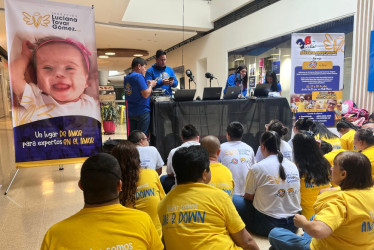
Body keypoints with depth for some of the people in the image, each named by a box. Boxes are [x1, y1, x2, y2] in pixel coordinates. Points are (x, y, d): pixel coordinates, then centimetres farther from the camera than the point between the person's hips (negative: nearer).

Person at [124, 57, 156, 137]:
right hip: (142, 112, -8)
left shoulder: (126, 78, 12)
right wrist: (151, 85, -2)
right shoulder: (139, 76, -13)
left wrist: (146, 84, 15)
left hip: (131, 112, 8)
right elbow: (146, 94, -19)